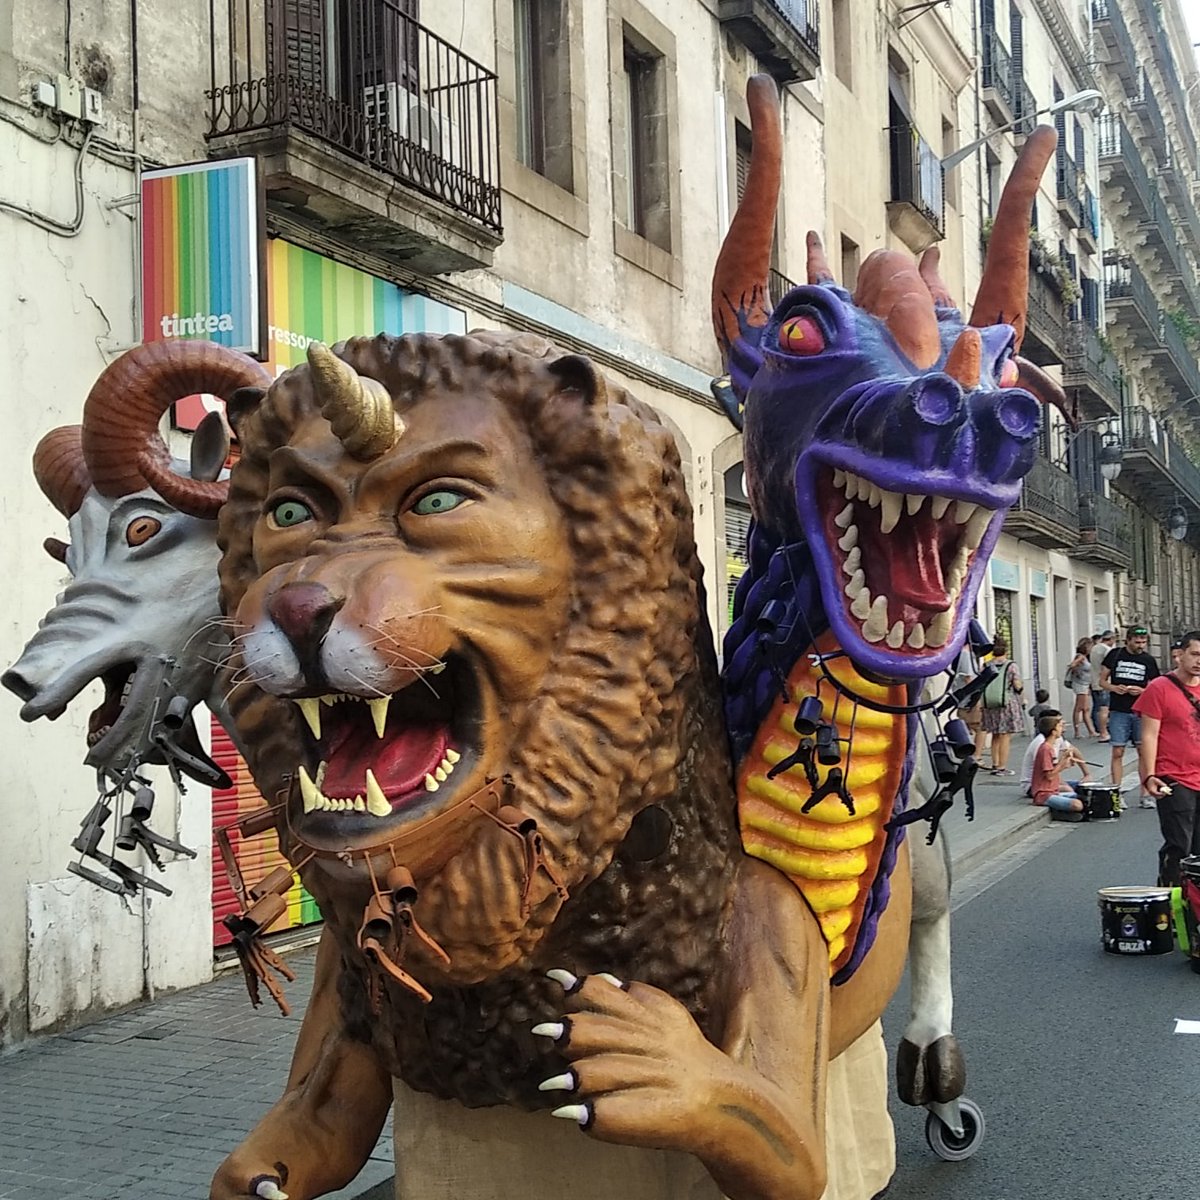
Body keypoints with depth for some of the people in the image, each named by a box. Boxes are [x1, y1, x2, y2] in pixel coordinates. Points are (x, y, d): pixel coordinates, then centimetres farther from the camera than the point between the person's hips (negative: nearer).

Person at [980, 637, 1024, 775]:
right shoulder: (1011, 665, -8)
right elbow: (1018, 686, -11)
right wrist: (1021, 687, 10)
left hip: (990, 705, 4)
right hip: (1008, 704, -4)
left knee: (995, 736, 16)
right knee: (1005, 736, 1)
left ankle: (995, 764, 21)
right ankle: (1002, 767, 2)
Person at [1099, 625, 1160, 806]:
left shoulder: (1148, 661, 6)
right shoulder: (1115, 655, 3)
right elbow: (1102, 680, 7)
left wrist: (1142, 691, -11)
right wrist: (1114, 687, -13)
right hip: (1119, 711, -1)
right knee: (1117, 752, -1)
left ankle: (1146, 795, 7)